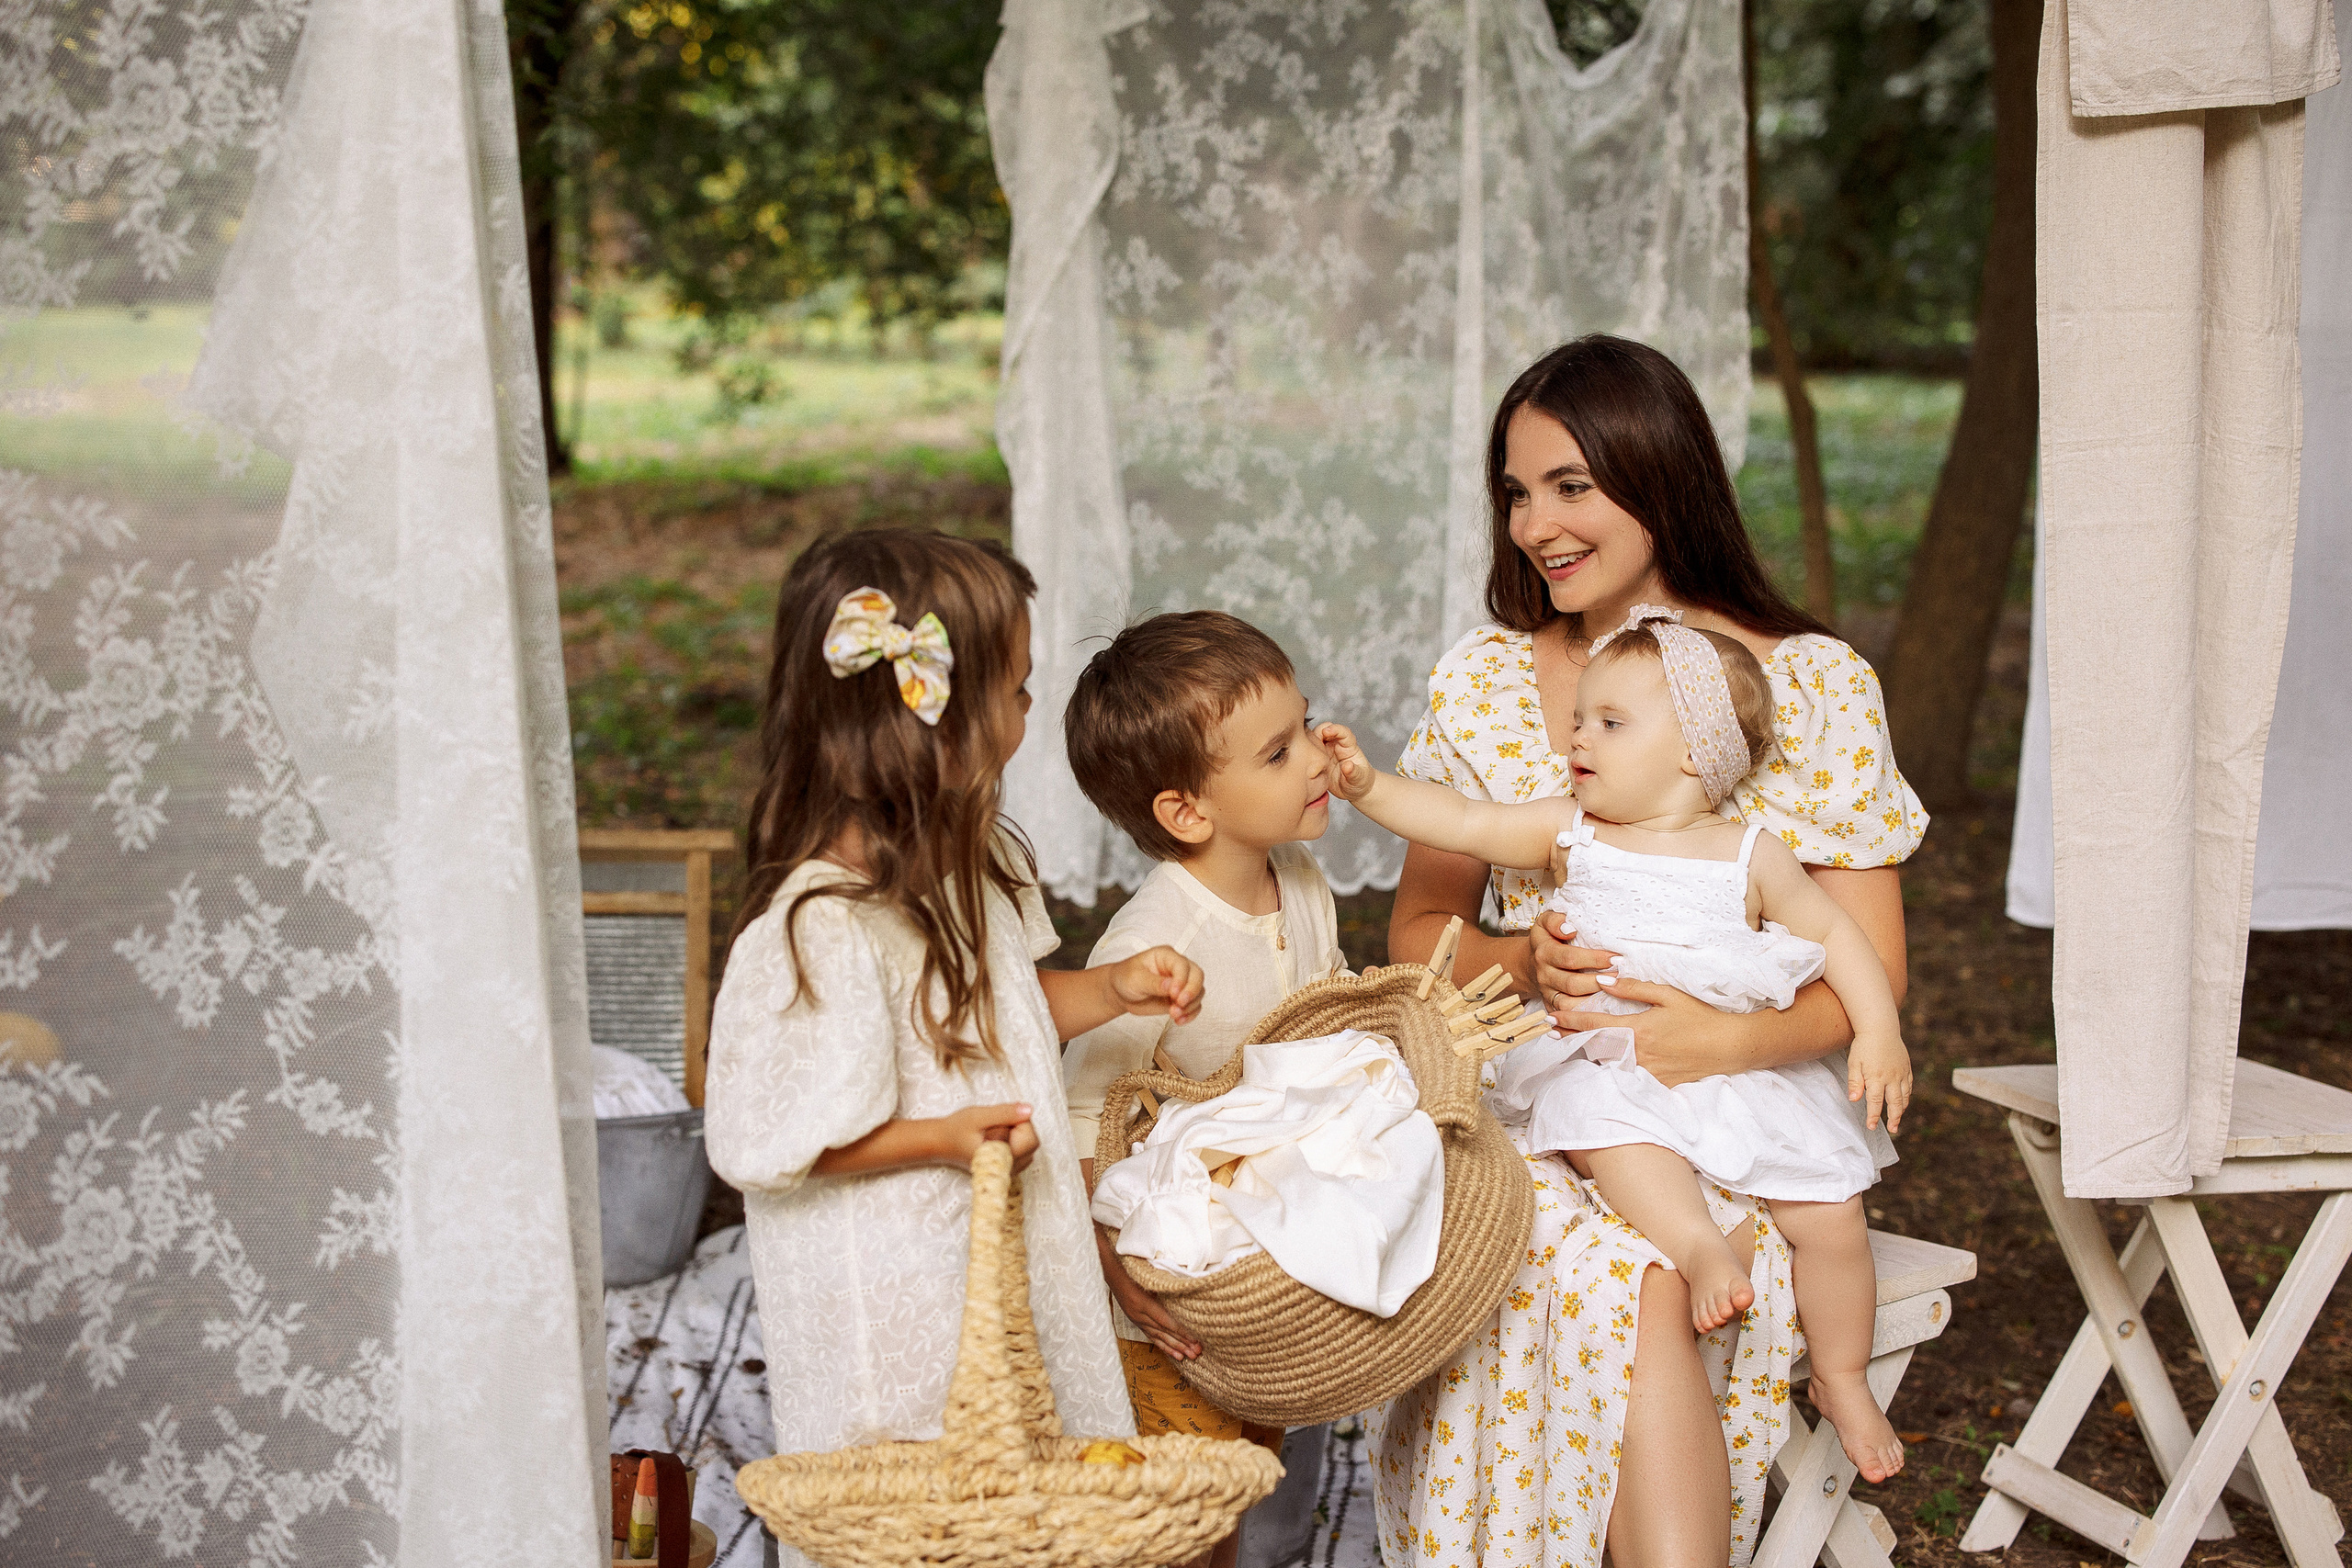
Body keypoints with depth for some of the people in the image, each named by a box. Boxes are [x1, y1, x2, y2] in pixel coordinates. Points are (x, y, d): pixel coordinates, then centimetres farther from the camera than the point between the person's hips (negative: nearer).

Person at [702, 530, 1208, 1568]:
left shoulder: (970, 860, 1)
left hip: (1000, 1257, 9)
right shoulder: (823, 928, -28)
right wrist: (943, 1139, -21)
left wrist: (1111, 989, 2)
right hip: (896, 1306, -8)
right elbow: (765, 1141, -22)